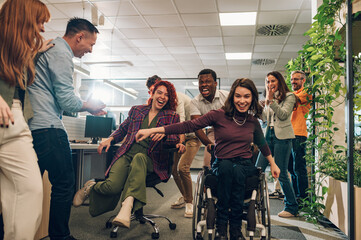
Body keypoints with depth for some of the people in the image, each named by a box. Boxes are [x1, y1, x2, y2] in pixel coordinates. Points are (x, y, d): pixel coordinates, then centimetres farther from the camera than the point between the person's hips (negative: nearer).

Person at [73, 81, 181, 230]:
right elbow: (123, 129, 26)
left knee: (138, 158, -40)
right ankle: (90, 187, 12)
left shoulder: (172, 117, 12)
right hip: (126, 154, 2)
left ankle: (128, 204, -48)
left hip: (149, 159, -1)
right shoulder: (136, 110, 18)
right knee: (113, 186, -24)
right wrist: (110, 139, 8)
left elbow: (176, 139, -1)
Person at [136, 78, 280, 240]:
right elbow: (189, 126, -12)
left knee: (237, 171, -34)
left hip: (245, 166, 2)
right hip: (222, 165, -1)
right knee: (227, 166, -37)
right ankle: (221, 227, -26)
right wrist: (153, 130, -20)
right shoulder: (219, 115, -4)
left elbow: (262, 143, 27)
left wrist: (273, 164, 33)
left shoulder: (253, 121, 8)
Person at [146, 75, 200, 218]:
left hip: (192, 134, -7)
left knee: (183, 167, -19)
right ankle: (184, 197, 24)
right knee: (173, 167, 2)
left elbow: (181, 119, -31)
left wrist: (180, 143, -44)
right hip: (179, 136, 7)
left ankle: (190, 202, -2)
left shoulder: (177, 97, -19)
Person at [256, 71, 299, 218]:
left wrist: (271, 100, -16)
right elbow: (265, 116, 11)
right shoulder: (270, 97, 19)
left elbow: (283, 115, -12)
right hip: (269, 135, 6)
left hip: (282, 137, -6)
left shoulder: (289, 96, 1)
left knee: (281, 174, -3)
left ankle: (292, 207, 12)